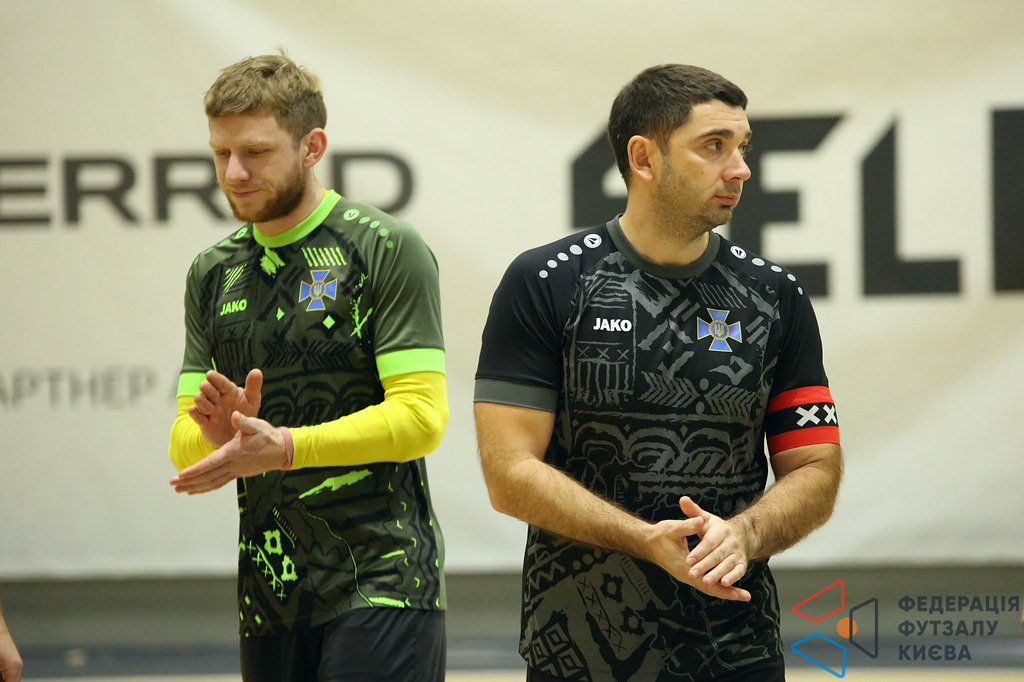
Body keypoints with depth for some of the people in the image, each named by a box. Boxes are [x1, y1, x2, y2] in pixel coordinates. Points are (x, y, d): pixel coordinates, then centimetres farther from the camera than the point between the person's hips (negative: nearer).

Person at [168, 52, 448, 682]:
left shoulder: (387, 251, -4)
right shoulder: (212, 274, 14)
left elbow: (422, 416, -12)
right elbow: (187, 446, 13)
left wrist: (282, 446, -20)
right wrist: (218, 432, -11)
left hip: (382, 583, -6)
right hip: (269, 598, 6)